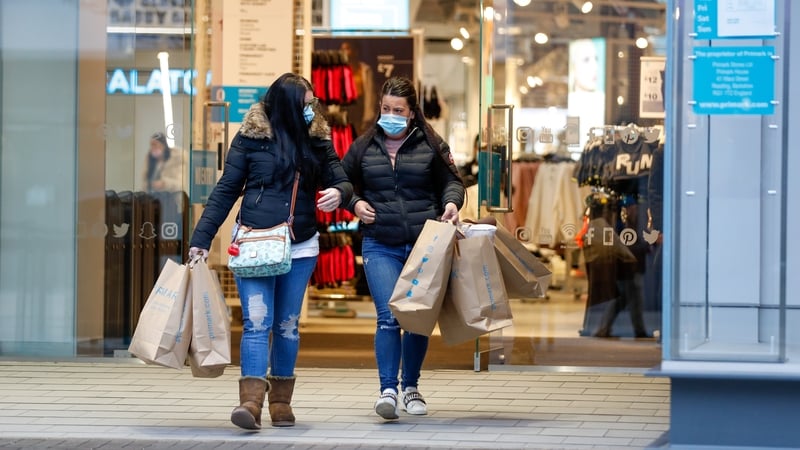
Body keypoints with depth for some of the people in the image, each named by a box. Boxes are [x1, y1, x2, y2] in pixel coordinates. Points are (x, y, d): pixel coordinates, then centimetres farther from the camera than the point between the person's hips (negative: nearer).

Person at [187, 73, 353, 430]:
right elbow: (226, 190, 0)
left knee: (287, 325, 9)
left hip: (300, 246, 3)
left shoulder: (318, 139, 7)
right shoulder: (252, 136, -3)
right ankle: (250, 401, -20)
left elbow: (341, 182, 9)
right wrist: (201, 238, -4)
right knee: (257, 322, -12)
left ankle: (281, 402, 15)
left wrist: (339, 193, -17)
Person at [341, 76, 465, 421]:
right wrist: (354, 203, 0)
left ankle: (411, 388, 24)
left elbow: (452, 181, 11)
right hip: (380, 247, -1)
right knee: (388, 317, -14)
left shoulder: (430, 145, 3)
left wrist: (451, 202, -10)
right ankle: (388, 390, -14)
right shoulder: (364, 147, 6)